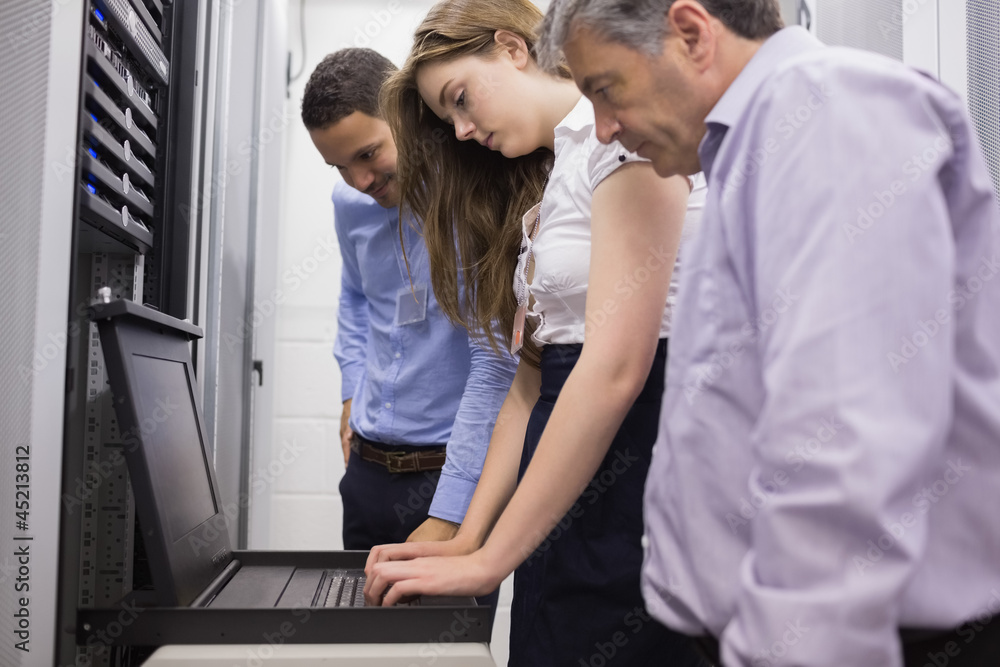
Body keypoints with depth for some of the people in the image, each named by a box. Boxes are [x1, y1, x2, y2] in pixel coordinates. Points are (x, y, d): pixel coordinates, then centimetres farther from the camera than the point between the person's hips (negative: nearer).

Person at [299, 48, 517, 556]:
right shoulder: (350, 204, 3)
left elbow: (495, 365, -21)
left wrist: (447, 516, -23)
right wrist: (354, 391, 12)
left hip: (454, 468, -6)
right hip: (367, 469, 6)